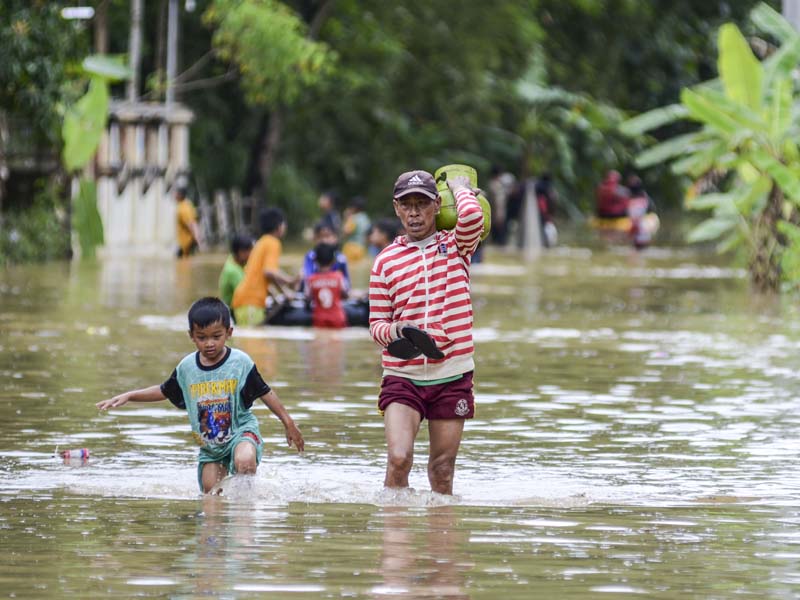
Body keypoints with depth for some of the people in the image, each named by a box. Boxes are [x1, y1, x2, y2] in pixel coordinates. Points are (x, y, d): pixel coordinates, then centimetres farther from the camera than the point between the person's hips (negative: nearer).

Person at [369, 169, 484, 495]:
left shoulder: (456, 245, 5)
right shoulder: (386, 261, 6)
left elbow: (472, 215, -19)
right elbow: (376, 324, 8)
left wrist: (459, 187, 1)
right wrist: (394, 331, -14)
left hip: (452, 376, 0)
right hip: (402, 376, 0)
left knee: (442, 470, 4)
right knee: (399, 458, -18)